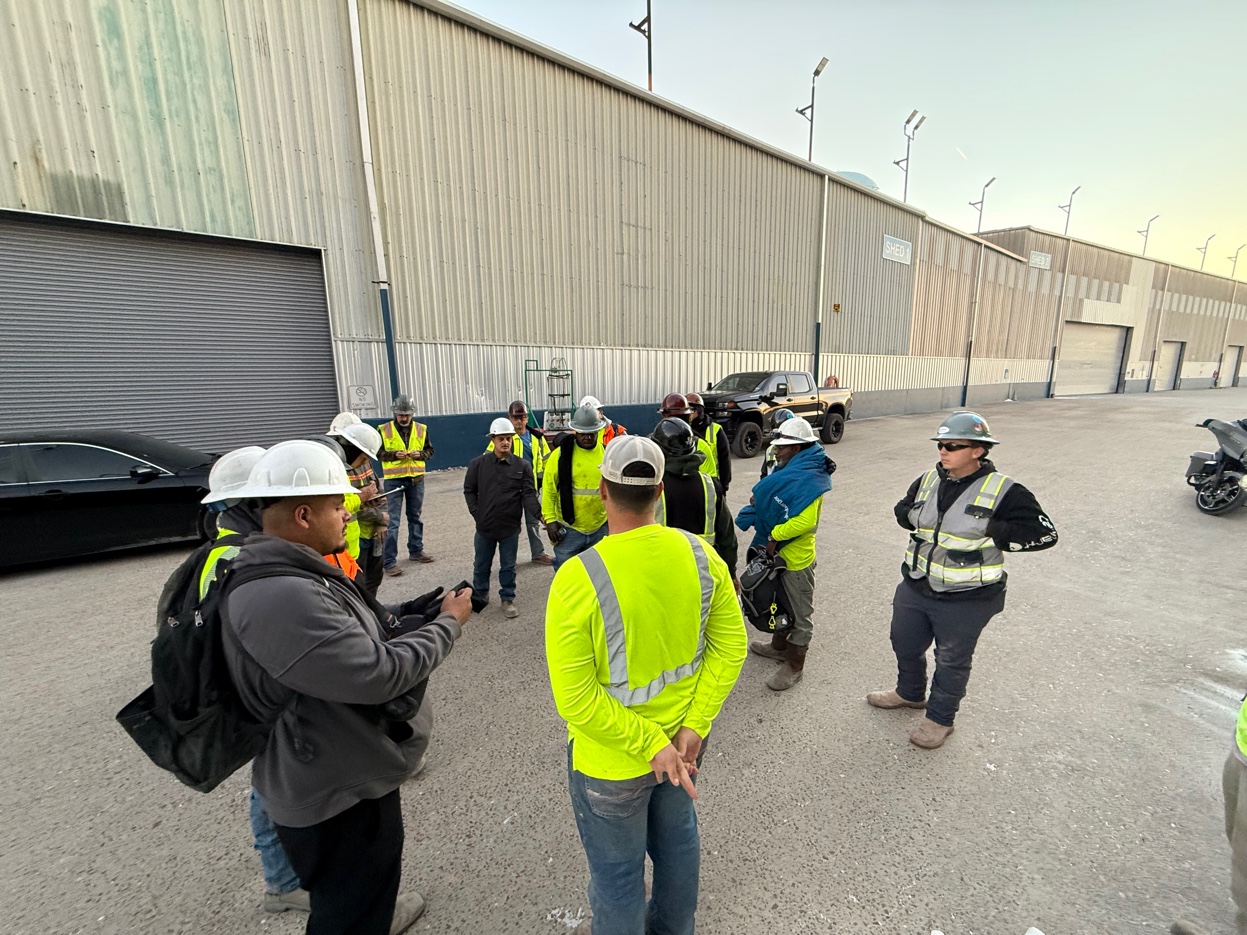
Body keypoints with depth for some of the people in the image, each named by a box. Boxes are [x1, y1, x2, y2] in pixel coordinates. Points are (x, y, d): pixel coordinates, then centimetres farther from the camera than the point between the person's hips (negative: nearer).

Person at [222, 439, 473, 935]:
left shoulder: (286, 573, 1)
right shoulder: (279, 597, -35)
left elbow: (357, 634, 7)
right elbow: (379, 673, -35)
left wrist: (415, 612, -5)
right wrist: (448, 625, -22)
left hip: (345, 772, 10)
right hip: (335, 792, -10)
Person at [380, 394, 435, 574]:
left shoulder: (422, 429, 3)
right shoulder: (384, 430, -4)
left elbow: (429, 450, 9)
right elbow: (378, 453, -1)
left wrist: (420, 454, -12)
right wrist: (394, 454, -18)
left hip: (416, 479, 3)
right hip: (393, 480, -3)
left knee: (415, 516, 16)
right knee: (392, 520, -3)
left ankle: (416, 550, 30)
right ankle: (389, 561, 2)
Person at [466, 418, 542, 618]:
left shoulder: (523, 466, -5)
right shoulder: (478, 464, -3)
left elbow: (528, 494, -8)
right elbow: (469, 490, 6)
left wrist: (539, 513, -23)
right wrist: (477, 513, -3)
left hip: (511, 526, -1)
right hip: (485, 526, 1)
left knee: (508, 566, 11)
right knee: (481, 565, 18)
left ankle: (508, 599, 28)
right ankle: (479, 596, 39)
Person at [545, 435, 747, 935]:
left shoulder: (578, 577, -29)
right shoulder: (699, 553, -15)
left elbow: (576, 699, -25)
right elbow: (731, 646, -8)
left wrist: (653, 745, -16)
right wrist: (695, 725, -7)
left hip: (611, 762, -5)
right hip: (683, 742, 5)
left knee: (618, 874, 24)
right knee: (677, 837, 33)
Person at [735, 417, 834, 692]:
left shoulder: (808, 479, -25)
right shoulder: (788, 470, 6)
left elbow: (805, 521, -33)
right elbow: (774, 503, 16)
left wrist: (774, 536, -22)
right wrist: (759, 504, -5)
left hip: (796, 558, -10)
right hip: (778, 553, 10)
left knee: (799, 612, 8)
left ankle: (795, 665, 22)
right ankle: (780, 646, 45)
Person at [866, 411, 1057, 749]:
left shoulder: (1003, 491, -15)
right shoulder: (928, 480, 1)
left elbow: (1045, 532, -15)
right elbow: (902, 509, 17)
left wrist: (990, 530, -20)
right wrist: (916, 518, -3)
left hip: (965, 601, -5)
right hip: (914, 588, 6)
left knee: (952, 661, 15)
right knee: (905, 645, 22)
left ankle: (939, 719, 37)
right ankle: (910, 693, 49)